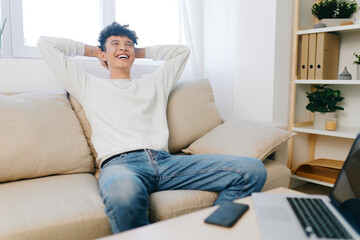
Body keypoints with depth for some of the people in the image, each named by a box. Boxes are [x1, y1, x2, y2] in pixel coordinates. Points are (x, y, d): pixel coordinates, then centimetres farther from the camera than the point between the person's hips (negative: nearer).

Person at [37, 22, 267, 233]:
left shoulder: (154, 84, 31)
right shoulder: (89, 85, 24)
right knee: (124, 192, -45)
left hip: (165, 161, 4)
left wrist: (139, 51, 40)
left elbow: (182, 50, 41)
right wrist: (91, 50, 35)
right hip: (119, 163, -3)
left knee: (252, 170, -16)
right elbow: (45, 43, 26)